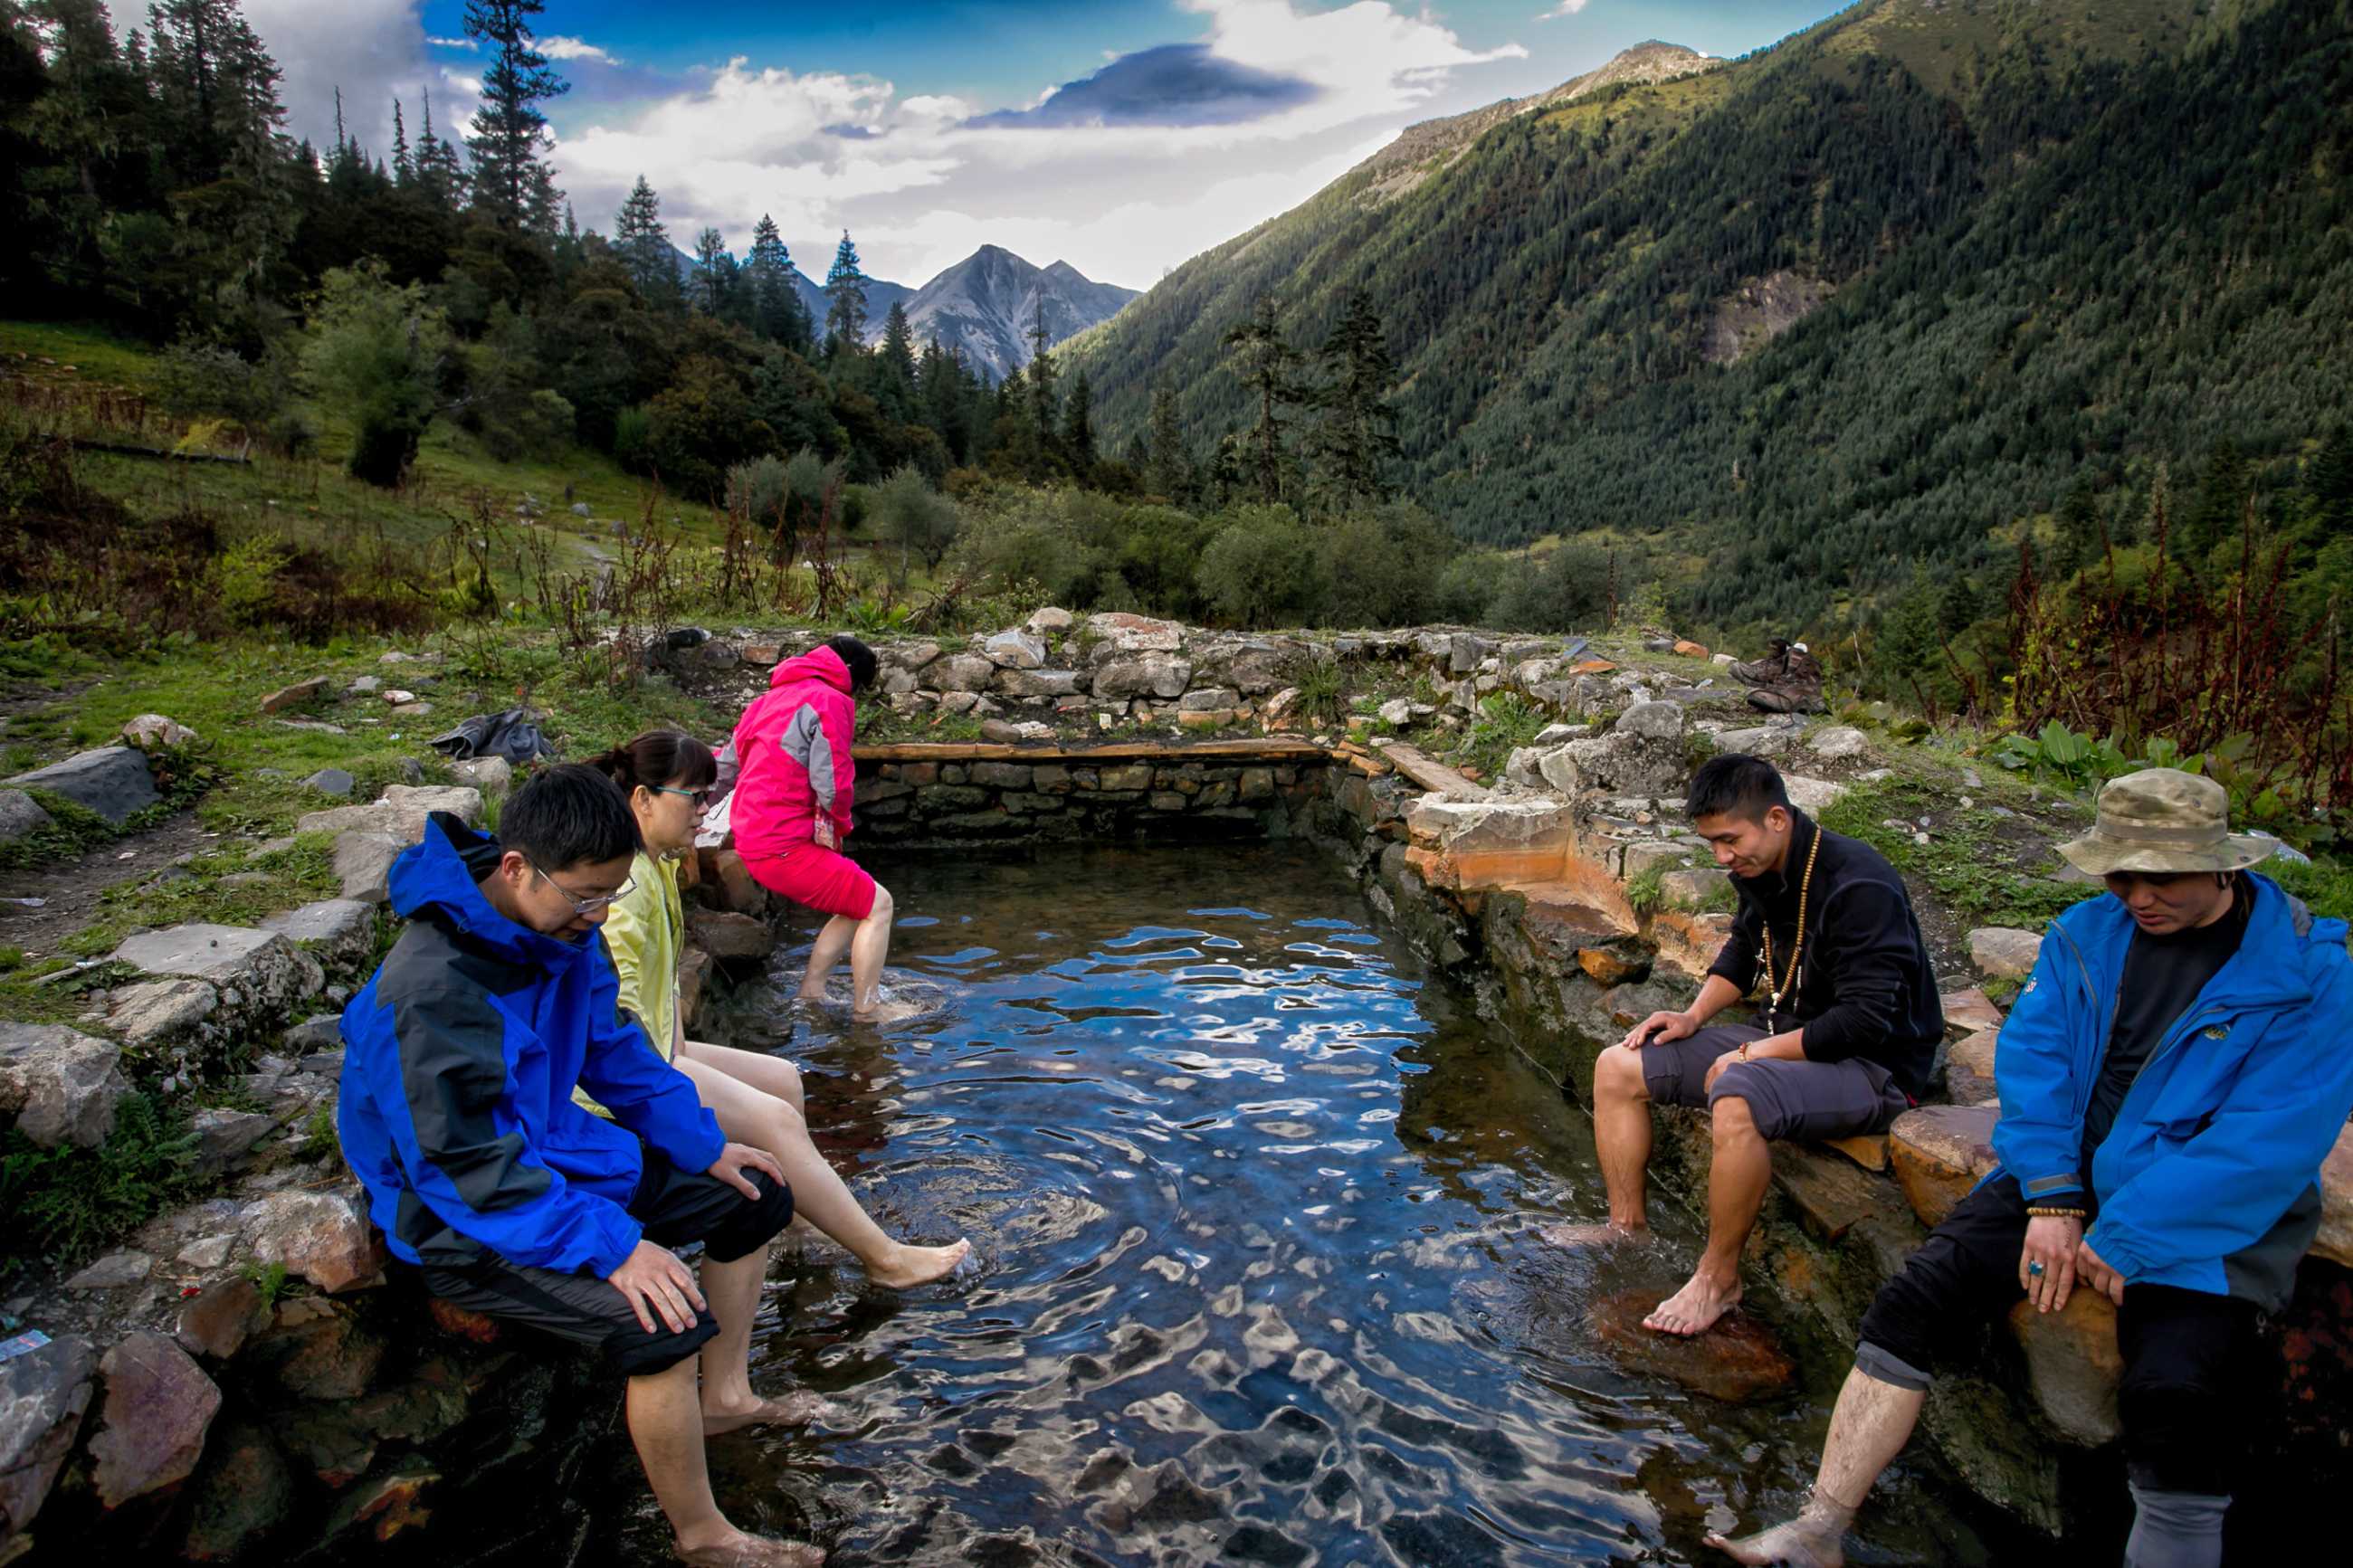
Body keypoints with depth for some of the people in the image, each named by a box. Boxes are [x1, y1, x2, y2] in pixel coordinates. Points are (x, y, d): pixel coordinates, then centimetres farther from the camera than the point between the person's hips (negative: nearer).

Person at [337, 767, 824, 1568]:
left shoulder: (563, 928, -5)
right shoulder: (431, 990, -31)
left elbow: (613, 1048, 9)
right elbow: (470, 1168, -31)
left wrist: (703, 1145, 3)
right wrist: (612, 1244, -34)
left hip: (551, 1149, 9)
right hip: (459, 1214, -9)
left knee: (755, 1198, 9)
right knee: (663, 1321, -28)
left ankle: (727, 1394, 22)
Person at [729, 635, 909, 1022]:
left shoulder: (770, 697, 19)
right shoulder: (831, 700, -10)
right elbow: (832, 782, -14)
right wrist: (837, 828, 3)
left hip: (751, 838, 10)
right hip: (784, 847, -10)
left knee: (860, 901, 18)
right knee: (878, 904, -3)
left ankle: (810, 993, 19)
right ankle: (866, 1009, 2)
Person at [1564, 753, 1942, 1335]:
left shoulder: (1859, 887, -24)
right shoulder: (1760, 871, 2)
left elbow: (1865, 1020, -26)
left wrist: (1753, 1053, -23)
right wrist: (1695, 1016, 5)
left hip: (1873, 1064, -9)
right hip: (1784, 1037, 9)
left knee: (1736, 1100, -39)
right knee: (1617, 1068, 1)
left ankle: (1719, 1277, -19)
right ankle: (1626, 1231, 10)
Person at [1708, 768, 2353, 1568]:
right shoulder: (2087, 931, 4)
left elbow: (2273, 1141, -17)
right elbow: (2029, 1054, 1)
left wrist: (2125, 1240, -21)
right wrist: (2054, 1201, -12)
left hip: (2211, 1212, -3)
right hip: (2069, 1177, 4)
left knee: (2176, 1396, -30)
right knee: (1913, 1300, -13)